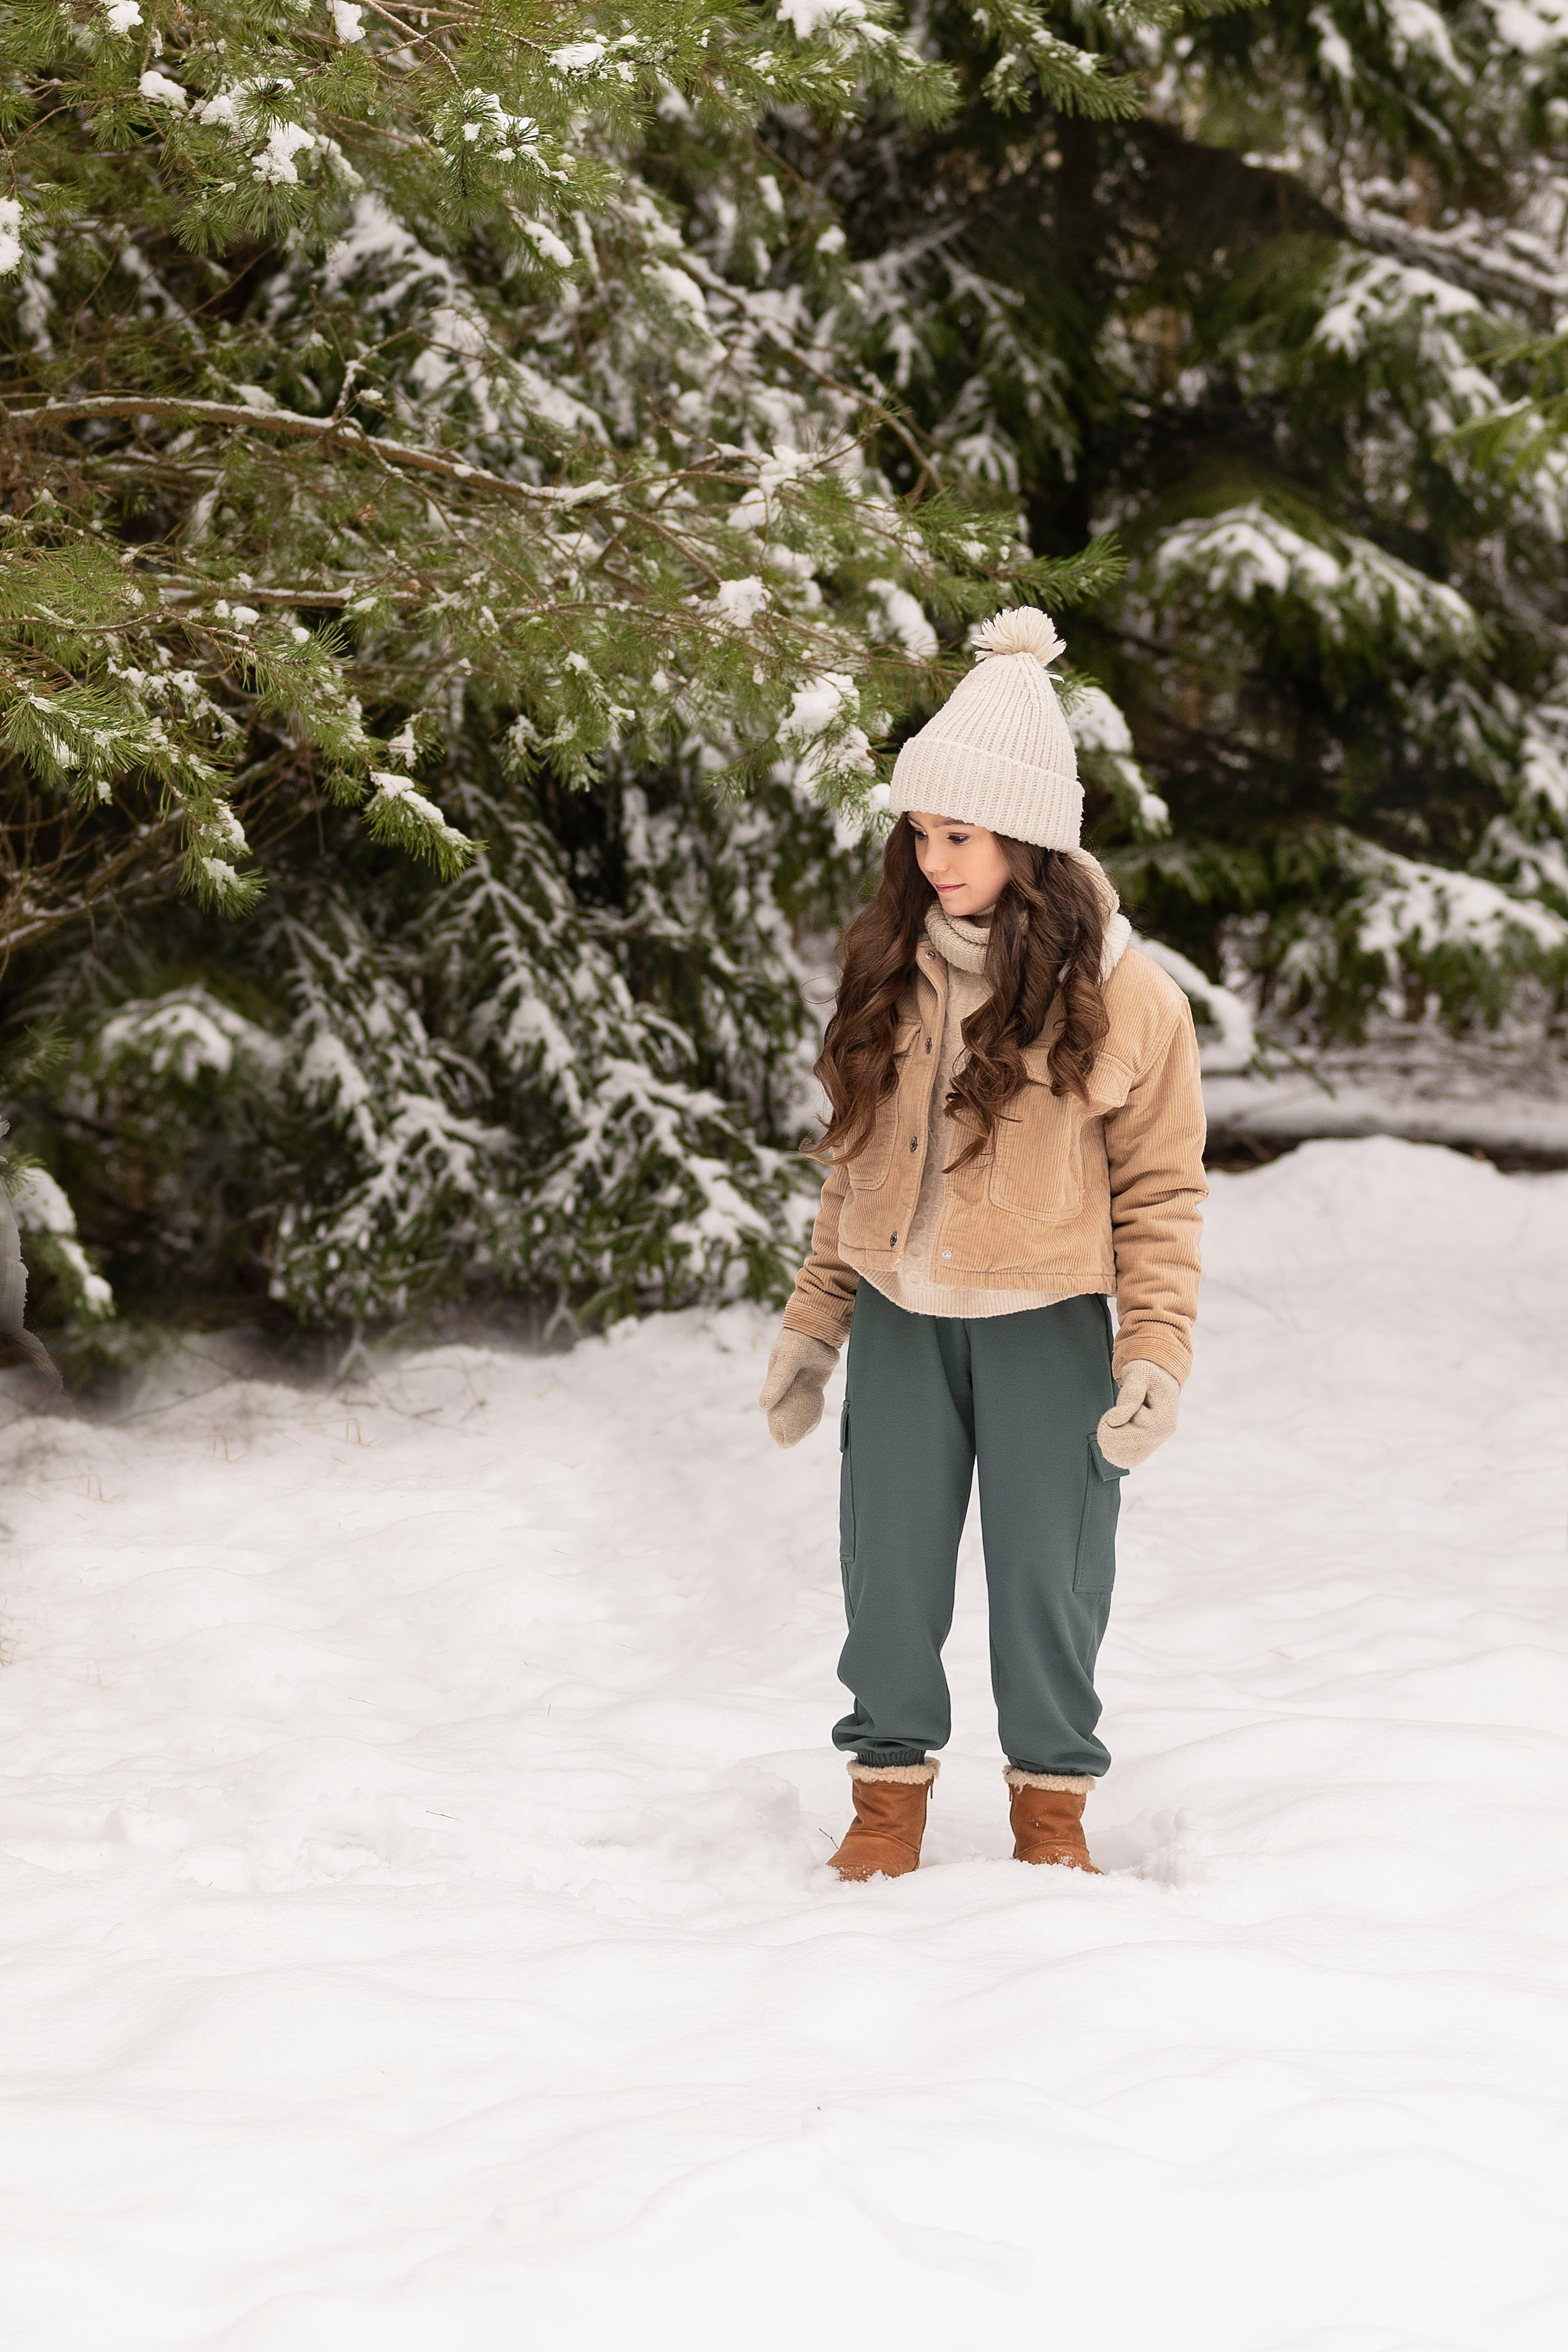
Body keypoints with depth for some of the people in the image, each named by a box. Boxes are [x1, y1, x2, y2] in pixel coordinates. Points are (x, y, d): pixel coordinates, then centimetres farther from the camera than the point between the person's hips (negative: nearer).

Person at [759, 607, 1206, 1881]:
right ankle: (891, 1789, 24)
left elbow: (1160, 1189, -4)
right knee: (890, 1572, 8)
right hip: (898, 1323, 3)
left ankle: (1053, 1801, 23)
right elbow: (857, 1162, 11)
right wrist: (812, 1323, 10)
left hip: (1045, 1330, -3)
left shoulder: (1122, 995, -8)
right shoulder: (890, 972, 4)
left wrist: (1156, 1357, -11)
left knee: (1048, 1575, 5)